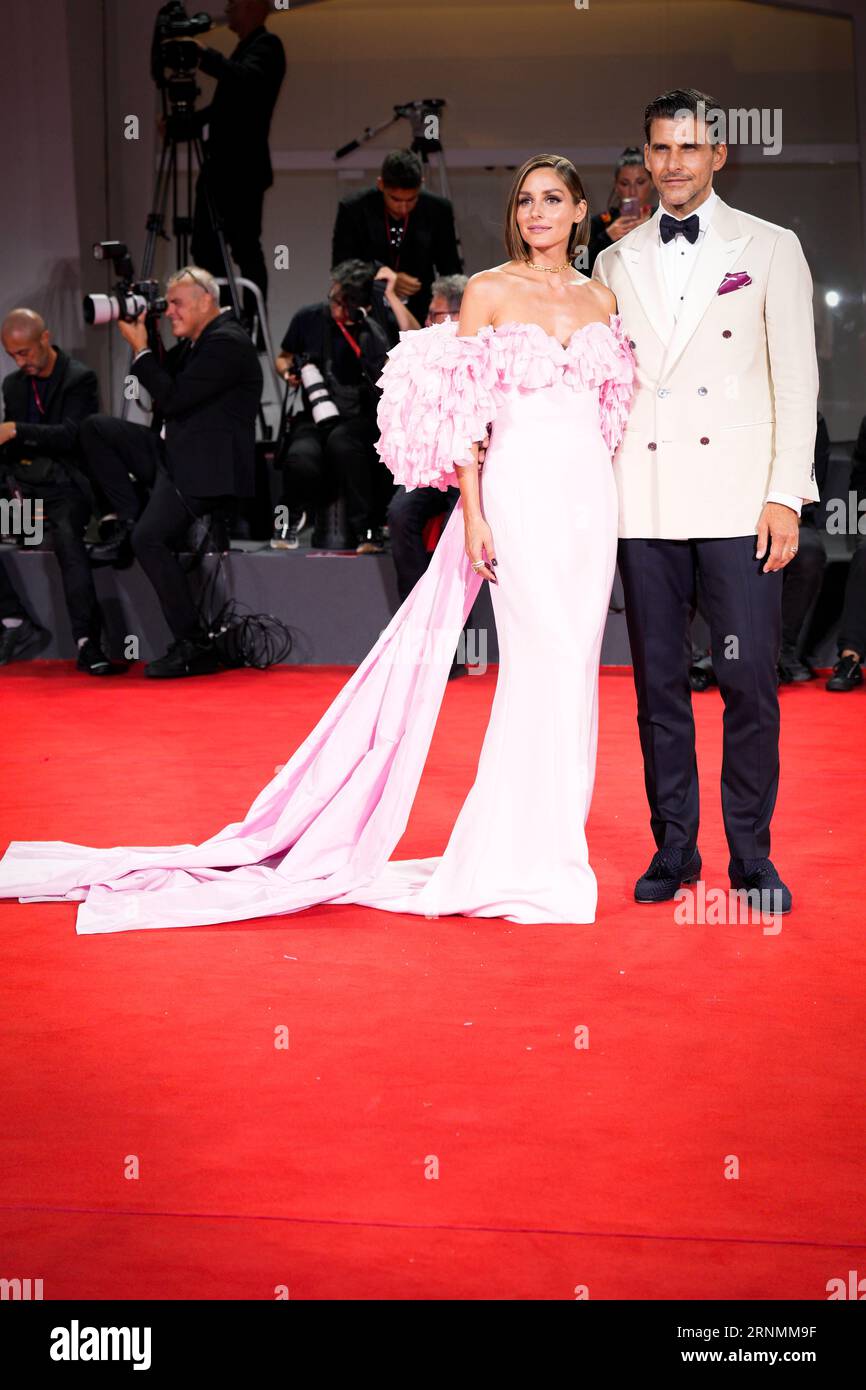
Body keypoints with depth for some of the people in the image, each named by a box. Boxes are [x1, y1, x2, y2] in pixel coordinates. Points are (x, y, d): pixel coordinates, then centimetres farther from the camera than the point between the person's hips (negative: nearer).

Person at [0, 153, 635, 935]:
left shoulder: (602, 300, 13)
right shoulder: (488, 292, 1)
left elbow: (611, 411, 16)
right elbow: (463, 414, -3)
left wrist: (608, 501, 10)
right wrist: (473, 513, -11)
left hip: (590, 494, 5)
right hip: (517, 489, -5)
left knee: (573, 666, 4)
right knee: (545, 662, -9)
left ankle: (550, 849, 13)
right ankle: (529, 861, 1)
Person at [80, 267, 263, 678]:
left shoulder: (228, 343, -15)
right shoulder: (194, 341, 16)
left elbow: (173, 398, -20)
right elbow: (159, 394, 20)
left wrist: (141, 349, -11)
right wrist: (145, 341, 8)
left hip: (205, 467, -10)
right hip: (173, 453, 10)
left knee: (150, 538, -25)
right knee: (96, 428, 5)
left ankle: (195, 648, -17)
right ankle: (129, 524, 3)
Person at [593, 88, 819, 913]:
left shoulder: (770, 249, 7)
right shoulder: (616, 263, 14)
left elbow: (795, 378, 2)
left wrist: (786, 494, -6)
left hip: (737, 497, -2)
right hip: (643, 502, 3)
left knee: (749, 681, -4)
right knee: (658, 684, 6)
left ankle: (750, 855, 7)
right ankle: (673, 849, 15)